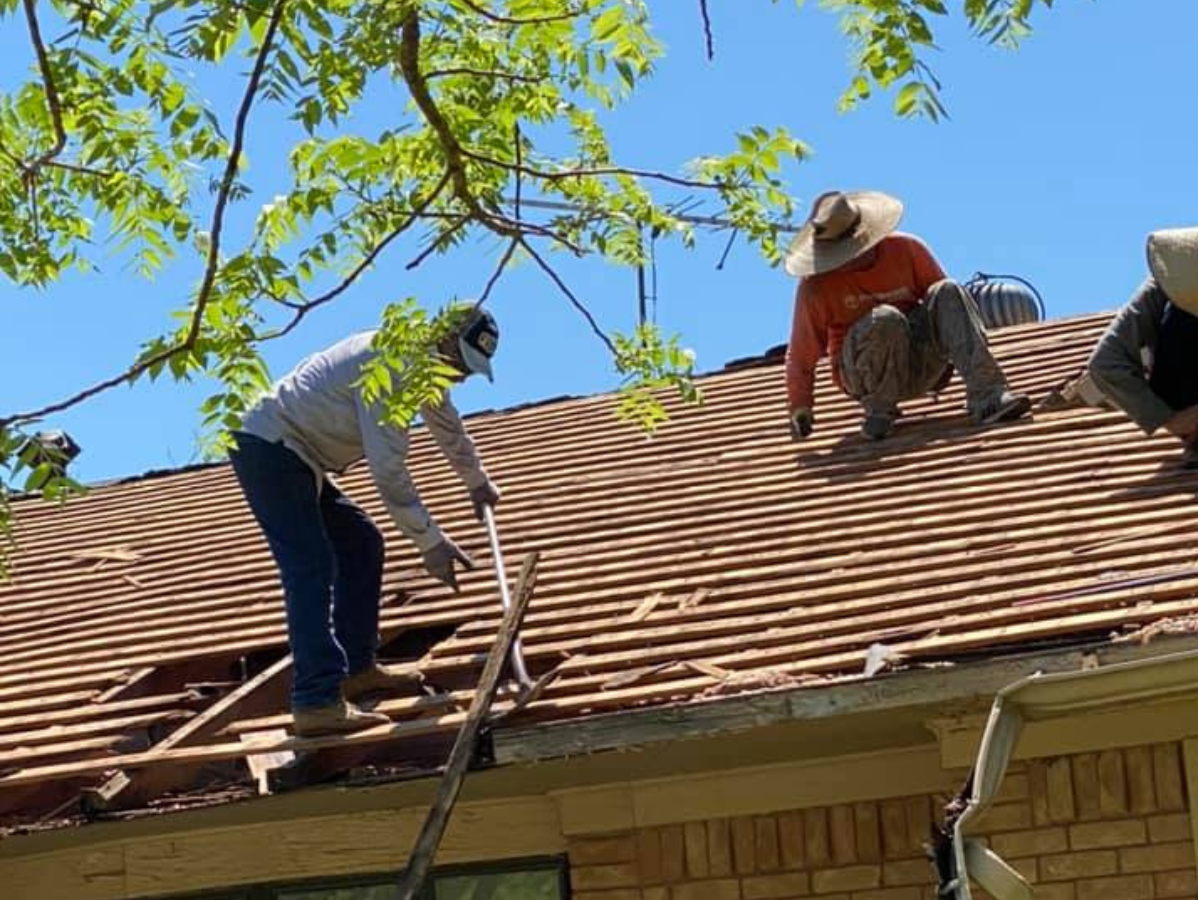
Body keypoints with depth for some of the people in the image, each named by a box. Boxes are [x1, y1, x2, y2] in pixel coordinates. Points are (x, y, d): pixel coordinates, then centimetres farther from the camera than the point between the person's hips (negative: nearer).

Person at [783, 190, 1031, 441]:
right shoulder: (816, 288, -10)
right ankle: (879, 409, -15)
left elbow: (947, 304, 8)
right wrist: (799, 409, -8)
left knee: (948, 292, -23)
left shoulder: (906, 249, -3)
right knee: (885, 320, -36)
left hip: (921, 366, 3)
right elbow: (801, 356, -4)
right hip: (862, 375, -3)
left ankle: (986, 396, -36)